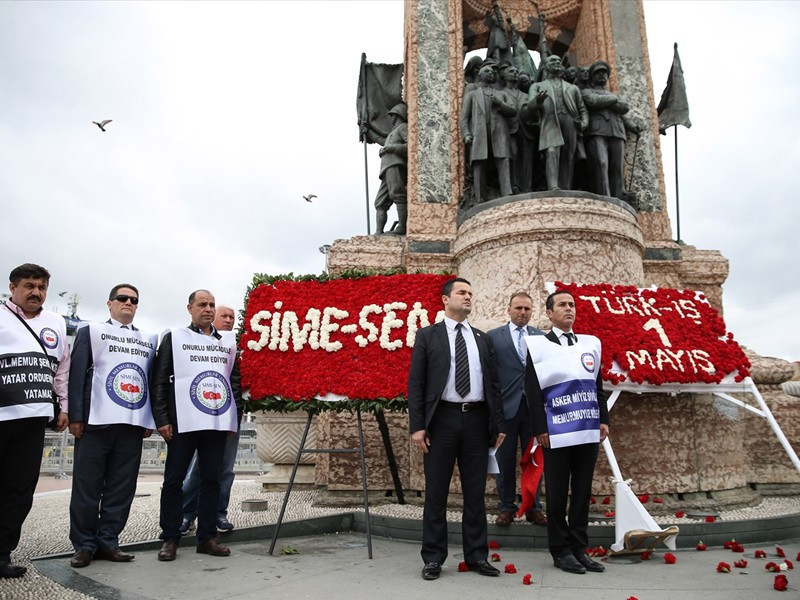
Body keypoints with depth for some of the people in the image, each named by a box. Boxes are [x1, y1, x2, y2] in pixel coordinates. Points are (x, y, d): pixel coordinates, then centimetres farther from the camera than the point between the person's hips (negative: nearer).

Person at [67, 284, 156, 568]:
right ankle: (84, 544, 13)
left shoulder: (149, 340, 16)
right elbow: (77, 374, 1)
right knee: (87, 485, 3)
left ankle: (107, 541, 14)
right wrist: (75, 416, -8)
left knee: (122, 486, 5)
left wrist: (151, 420, 7)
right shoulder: (91, 332, 9)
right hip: (96, 421, -3)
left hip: (133, 424, 3)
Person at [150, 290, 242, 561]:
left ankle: (207, 537, 16)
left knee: (212, 479, 7)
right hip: (183, 423, -3)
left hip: (218, 422, 3)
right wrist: (162, 419, -6)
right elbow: (159, 381, 1)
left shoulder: (228, 341, 14)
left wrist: (237, 413, 7)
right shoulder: (173, 338, 6)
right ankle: (170, 539, 14)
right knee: (174, 480, 3)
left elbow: (236, 378, 16)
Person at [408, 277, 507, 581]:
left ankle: (477, 555, 21)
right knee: (436, 491, 4)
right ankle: (433, 557, 15)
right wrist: (417, 425, -9)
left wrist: (499, 424, 6)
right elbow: (416, 383, -2)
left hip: (476, 419, 3)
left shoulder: (483, 339, 14)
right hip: (442, 418, -3)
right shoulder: (427, 335, 4)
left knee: (476, 492, 9)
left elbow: (493, 383, 12)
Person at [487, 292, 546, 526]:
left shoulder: (542, 337, 8)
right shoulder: (493, 336, 3)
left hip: (534, 407, 2)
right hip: (506, 406, -1)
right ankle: (506, 507, 20)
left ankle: (534, 507, 22)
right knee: (505, 460, 7)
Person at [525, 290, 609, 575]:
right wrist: (540, 429, -10)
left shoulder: (590, 343, 12)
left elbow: (598, 386, 17)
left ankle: (579, 548, 22)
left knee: (582, 492, 11)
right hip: (557, 433, -4)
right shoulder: (538, 345, -1)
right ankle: (561, 551, 16)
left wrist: (603, 419, 10)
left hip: (588, 431, 4)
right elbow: (533, 391, -5)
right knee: (557, 494, 4)